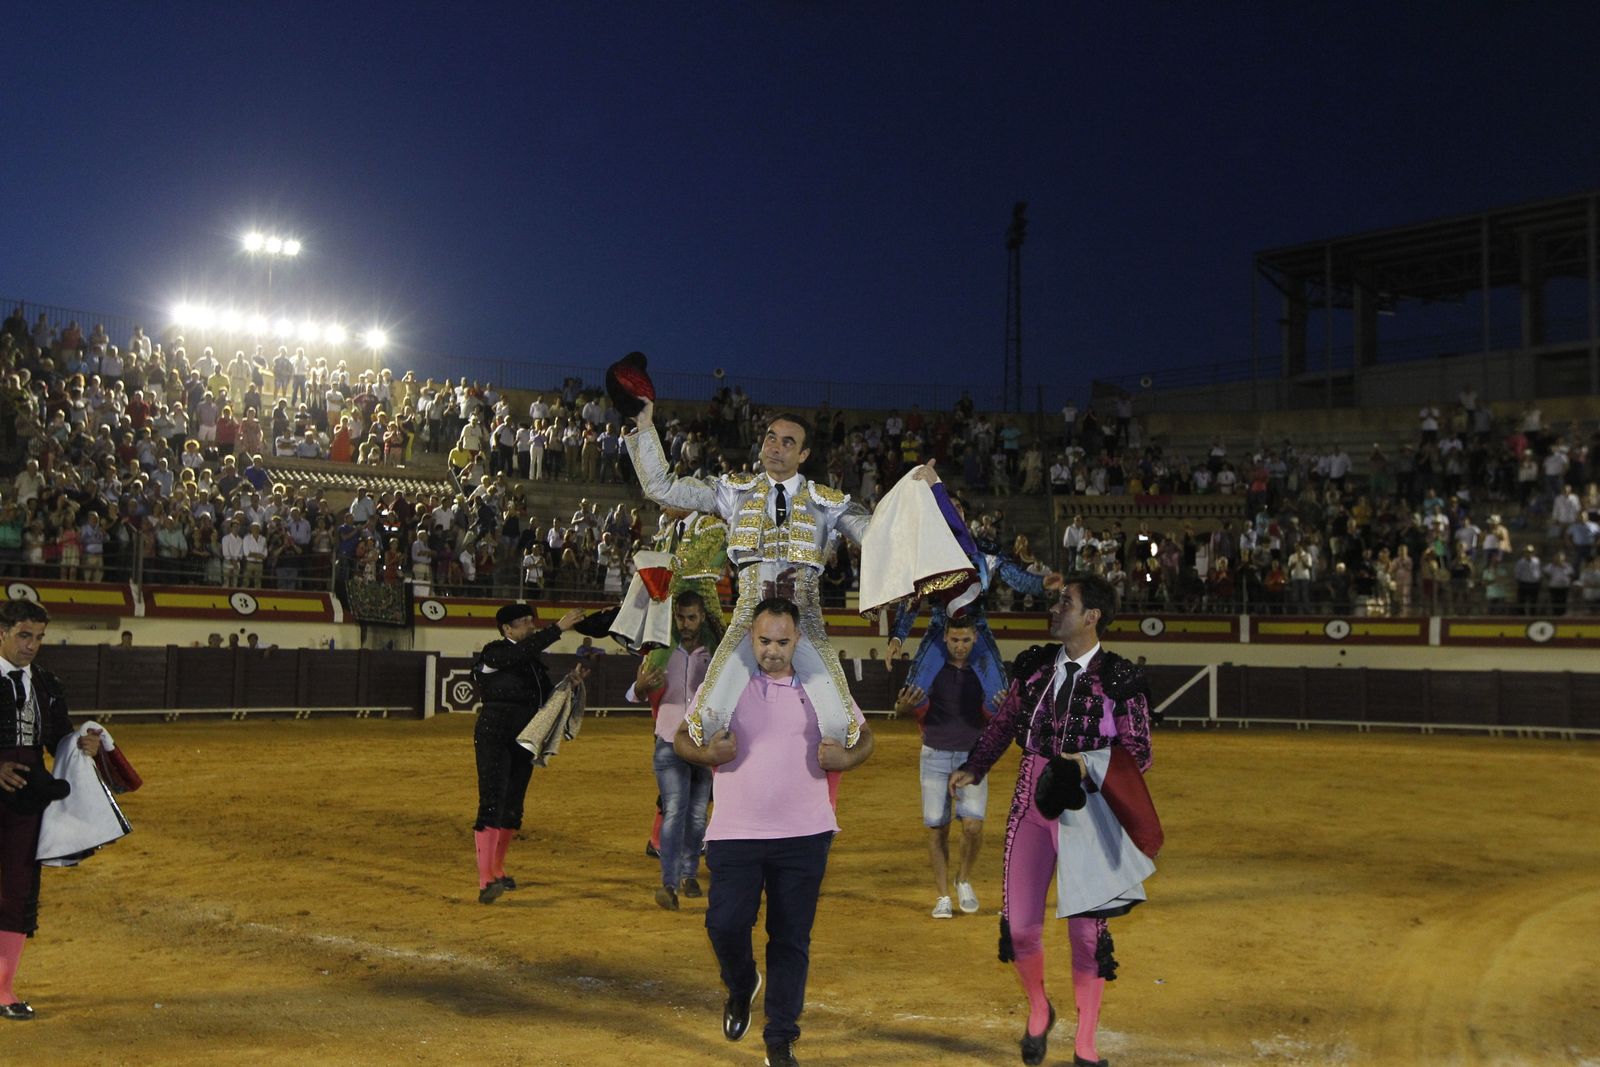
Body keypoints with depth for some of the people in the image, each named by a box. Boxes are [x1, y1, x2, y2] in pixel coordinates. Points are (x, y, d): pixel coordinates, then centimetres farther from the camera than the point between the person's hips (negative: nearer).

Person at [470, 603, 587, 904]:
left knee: (512, 810, 12)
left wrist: (571, 680, -1)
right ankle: (485, 882, -24)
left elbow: (548, 696, 14)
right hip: (495, 735, -8)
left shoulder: (533, 662, 16)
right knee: (492, 805, -17)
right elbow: (524, 650, -27)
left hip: (524, 740, 8)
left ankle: (496, 872, 26)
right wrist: (559, 628, -29)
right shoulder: (494, 653, -7)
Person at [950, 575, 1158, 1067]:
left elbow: (1139, 753, -8)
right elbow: (1003, 723, 14)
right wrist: (973, 768, 3)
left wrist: (1093, 763, -24)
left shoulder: (1121, 678, -8)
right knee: (1019, 922, 5)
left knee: (1086, 925, 3)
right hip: (1030, 801, 4)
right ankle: (1038, 1010, 34)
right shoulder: (1034, 664, 5)